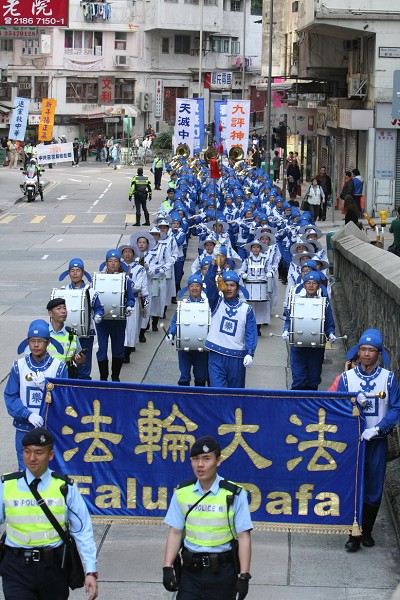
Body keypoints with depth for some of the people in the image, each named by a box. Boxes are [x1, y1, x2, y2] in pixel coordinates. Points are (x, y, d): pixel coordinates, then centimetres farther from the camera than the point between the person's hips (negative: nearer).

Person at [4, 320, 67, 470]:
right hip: (25, 428, 1)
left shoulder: (58, 366, -3)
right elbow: (10, 397, -2)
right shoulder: (19, 366, 1)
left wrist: (47, 387, -20)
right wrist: (28, 415, -17)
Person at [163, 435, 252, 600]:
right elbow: (175, 532, 5)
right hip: (191, 570, 2)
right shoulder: (182, 493, 1)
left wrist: (244, 576, -11)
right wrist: (167, 568, -3)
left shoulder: (234, 494, -9)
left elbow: (244, 537, -8)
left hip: (223, 571, -2)